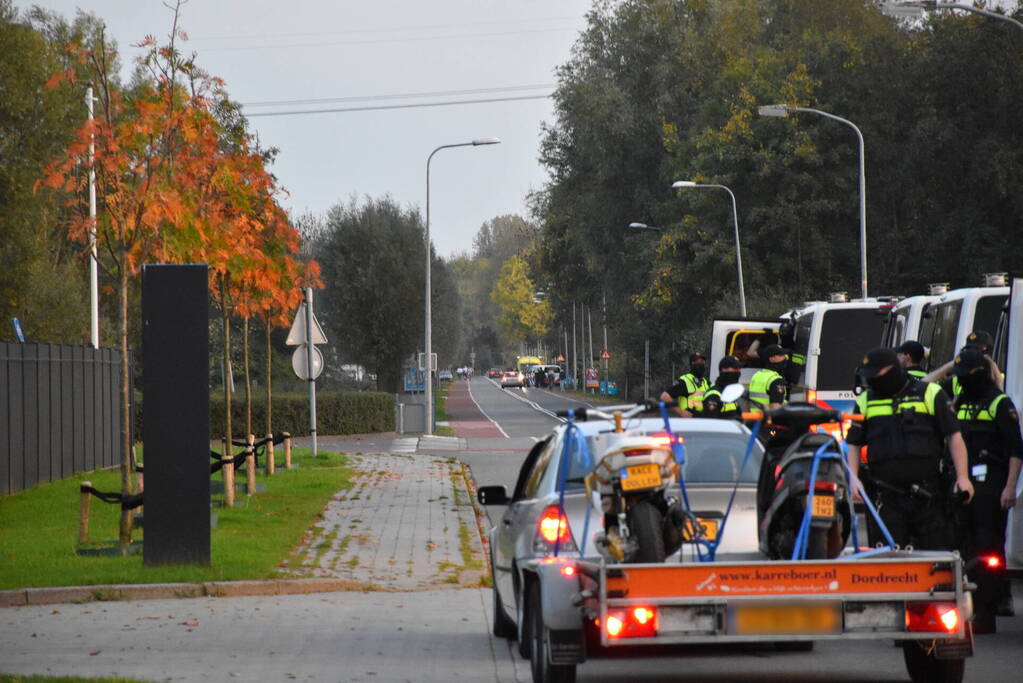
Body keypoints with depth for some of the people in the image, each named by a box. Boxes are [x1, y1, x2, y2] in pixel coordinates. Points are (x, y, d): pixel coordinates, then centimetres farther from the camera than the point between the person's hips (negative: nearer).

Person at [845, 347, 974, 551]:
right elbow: (853, 444, 16)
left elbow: (954, 436, 2)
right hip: (889, 499, 2)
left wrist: (962, 477, -7)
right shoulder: (865, 402, 13)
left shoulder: (930, 394, 3)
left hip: (928, 497, -2)